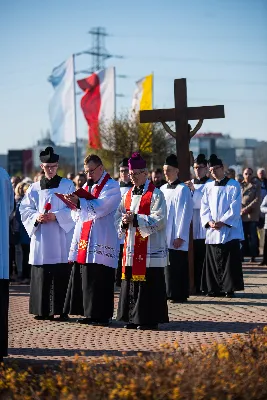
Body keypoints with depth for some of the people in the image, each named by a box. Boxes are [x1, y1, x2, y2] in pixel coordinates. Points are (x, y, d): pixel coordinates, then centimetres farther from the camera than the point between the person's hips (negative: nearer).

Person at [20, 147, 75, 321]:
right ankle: (42, 310, 5)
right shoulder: (34, 188, 13)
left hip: (61, 239, -2)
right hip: (40, 237, 2)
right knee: (41, 276, -1)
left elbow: (73, 209, -2)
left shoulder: (67, 185, 6)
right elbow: (25, 209, 9)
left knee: (62, 275, -5)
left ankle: (61, 310, -1)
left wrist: (56, 216, -16)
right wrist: (36, 217, -10)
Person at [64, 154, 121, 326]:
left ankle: (101, 315, -4)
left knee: (98, 278, -8)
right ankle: (90, 313, 12)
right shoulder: (87, 186, 21)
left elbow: (100, 207, -19)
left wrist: (80, 201, -27)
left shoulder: (111, 186, -3)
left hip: (101, 241, -8)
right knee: (83, 277, 6)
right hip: (84, 241, 8)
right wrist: (75, 203, 0)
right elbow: (79, 212, 22)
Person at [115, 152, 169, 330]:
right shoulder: (128, 195, 17)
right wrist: (124, 221, -7)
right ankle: (133, 319, 14)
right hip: (131, 249, 7)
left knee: (149, 284, -5)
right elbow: (118, 217, 16)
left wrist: (136, 219, -19)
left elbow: (159, 220, -14)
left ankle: (149, 319, 0)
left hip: (150, 251, -7)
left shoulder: (155, 194, -5)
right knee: (131, 282, 7)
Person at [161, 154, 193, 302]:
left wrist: (180, 236, -14)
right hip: (164, 237, 6)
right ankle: (170, 293, 13)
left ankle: (180, 295, 3)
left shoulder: (183, 189, -7)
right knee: (168, 266, 6)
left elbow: (185, 214, -11)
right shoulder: (163, 189, 14)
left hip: (177, 238, -6)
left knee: (178, 267, -3)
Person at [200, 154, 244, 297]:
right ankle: (214, 288, 10)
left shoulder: (233, 185, -1)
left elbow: (235, 208, -6)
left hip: (230, 230, -4)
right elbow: (204, 207, 9)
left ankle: (229, 288, 0)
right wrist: (209, 221, -8)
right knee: (213, 260, 4)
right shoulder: (208, 186, 11)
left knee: (230, 261, -5)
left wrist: (222, 222, -14)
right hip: (212, 231, 4)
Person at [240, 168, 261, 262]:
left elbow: (257, 200, -1)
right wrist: (241, 209, -11)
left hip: (252, 215, -1)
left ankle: (253, 256, 2)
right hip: (241, 215, 1)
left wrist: (247, 208, -13)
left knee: (252, 237, -2)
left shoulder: (256, 186, 11)